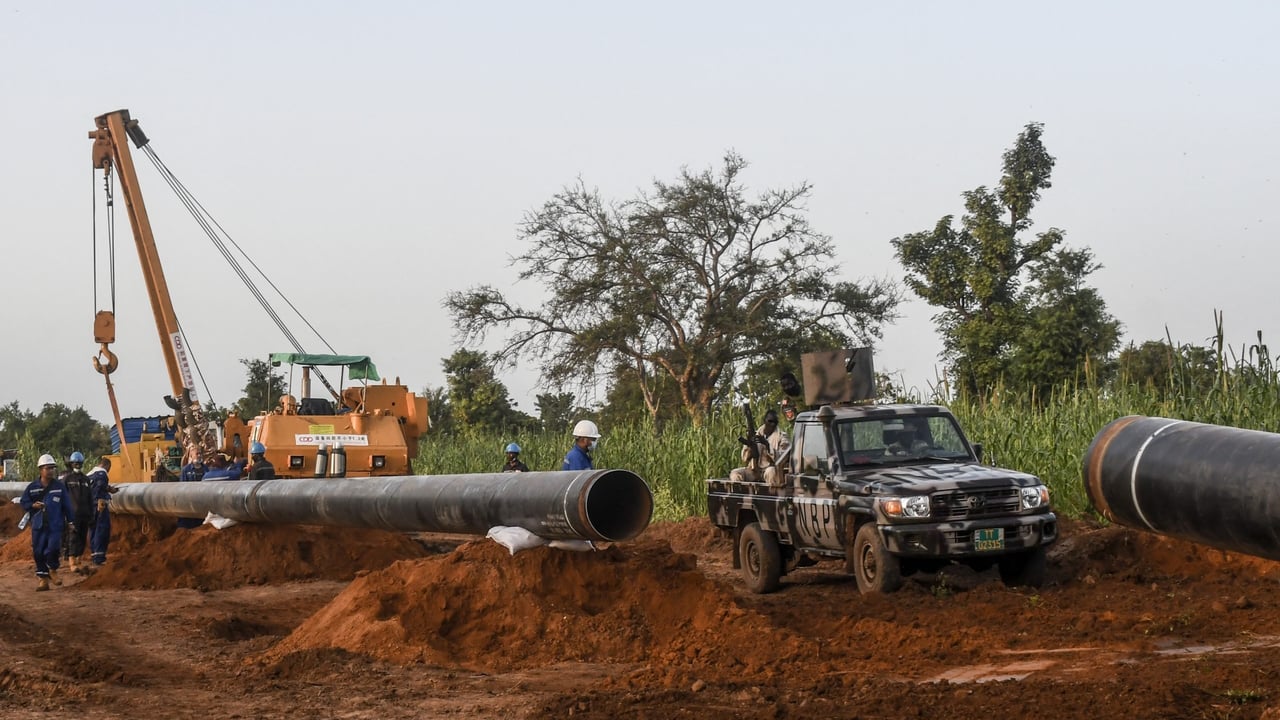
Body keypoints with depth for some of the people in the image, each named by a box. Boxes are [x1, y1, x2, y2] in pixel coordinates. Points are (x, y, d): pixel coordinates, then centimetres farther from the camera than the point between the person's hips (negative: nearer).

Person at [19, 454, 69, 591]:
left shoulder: (60, 487, 2)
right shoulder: (32, 487, 3)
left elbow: (66, 506, 6)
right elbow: (23, 502, 9)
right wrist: (33, 505, -10)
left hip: (55, 525, -2)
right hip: (38, 525, 2)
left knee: (53, 549, -16)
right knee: (38, 552, 4)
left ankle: (53, 570, 12)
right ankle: (43, 579, 15)